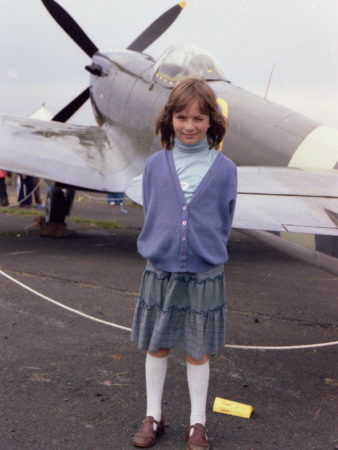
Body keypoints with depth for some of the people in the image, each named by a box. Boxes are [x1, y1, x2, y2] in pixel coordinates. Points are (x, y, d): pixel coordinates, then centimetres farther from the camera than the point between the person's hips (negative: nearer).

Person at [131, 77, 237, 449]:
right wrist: (159, 248, 3)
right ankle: (153, 417, 29)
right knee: (156, 347, 12)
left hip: (204, 274, -1)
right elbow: (150, 215, 6)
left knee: (198, 351, 9)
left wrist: (208, 252, 0)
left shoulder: (224, 169, -4)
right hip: (159, 271, 1)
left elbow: (224, 220, 3)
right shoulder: (155, 165, -1)